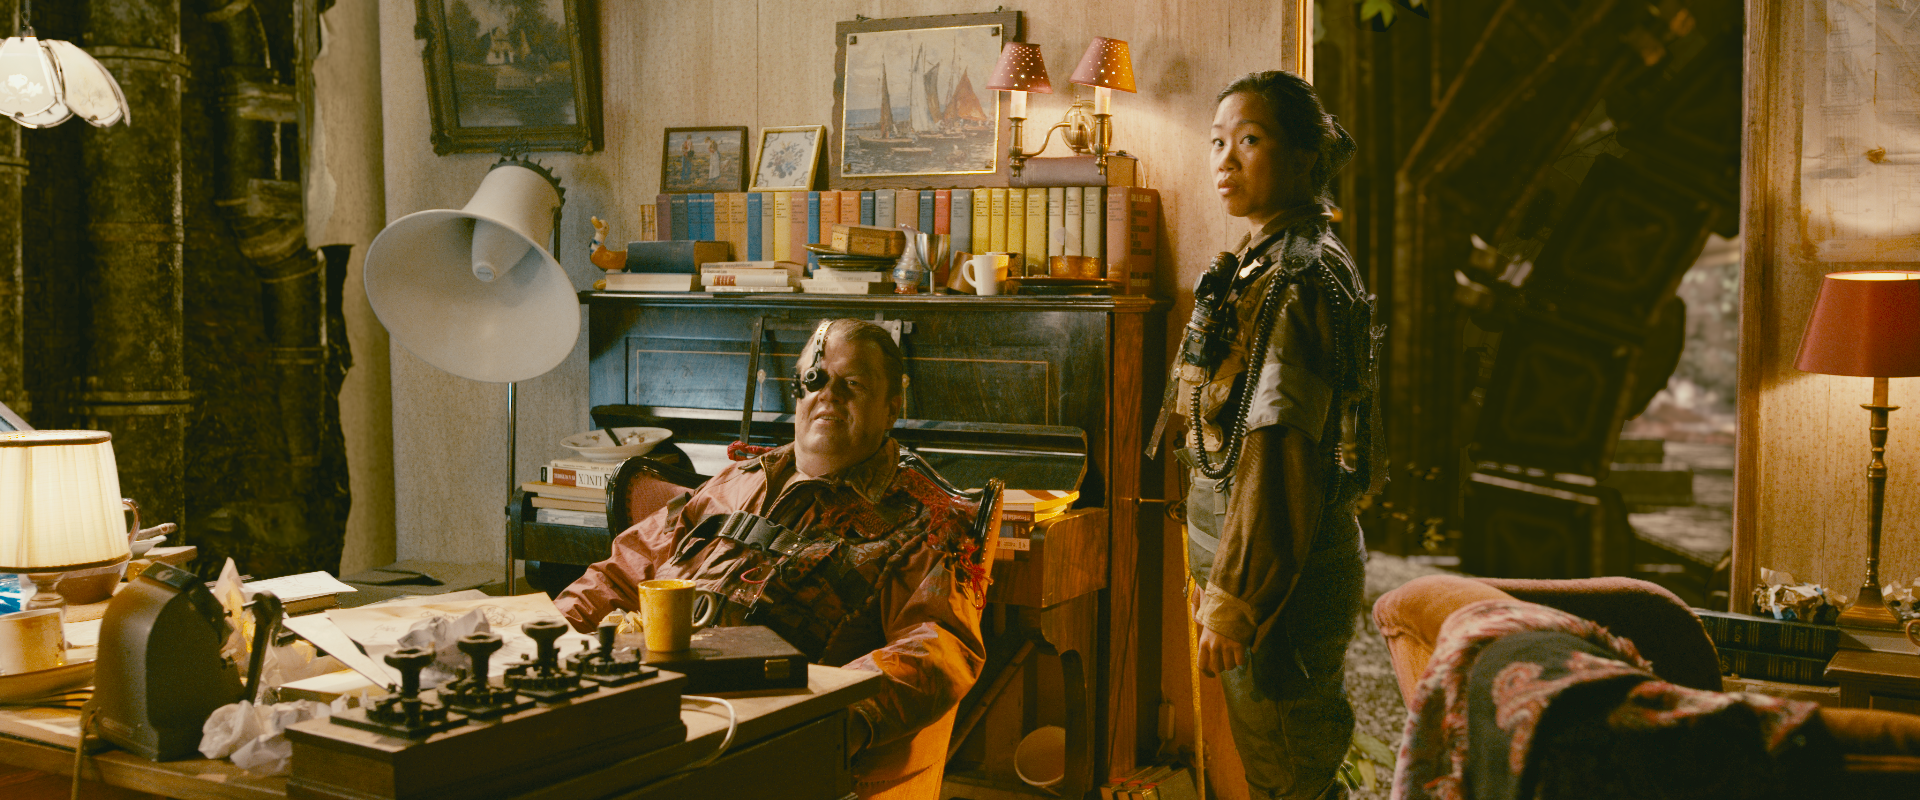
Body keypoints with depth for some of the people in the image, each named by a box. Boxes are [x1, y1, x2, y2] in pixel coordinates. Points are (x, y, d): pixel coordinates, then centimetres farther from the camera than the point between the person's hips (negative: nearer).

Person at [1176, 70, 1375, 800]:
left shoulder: (1298, 278, -18)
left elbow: (1280, 452, -22)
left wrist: (1235, 593, -20)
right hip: (1259, 564, 10)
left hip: (1281, 575, -10)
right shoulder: (1258, 266, 13)